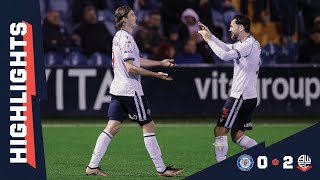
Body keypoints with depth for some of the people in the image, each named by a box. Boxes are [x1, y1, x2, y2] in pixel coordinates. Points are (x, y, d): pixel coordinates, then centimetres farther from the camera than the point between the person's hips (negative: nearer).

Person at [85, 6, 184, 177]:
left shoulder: (118, 37, 16)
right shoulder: (125, 38, -15)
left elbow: (136, 60, 25)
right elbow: (131, 67, -20)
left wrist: (161, 63, 25)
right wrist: (156, 74, -16)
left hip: (118, 89, 9)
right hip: (130, 90, -9)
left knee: (112, 127, 6)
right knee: (148, 126, -2)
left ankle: (92, 166, 2)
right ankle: (161, 169, 1)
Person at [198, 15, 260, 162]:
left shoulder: (249, 45, -16)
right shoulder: (246, 44, 15)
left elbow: (225, 56, -24)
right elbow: (226, 48, 29)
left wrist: (209, 40, -12)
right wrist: (210, 35, 20)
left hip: (240, 97, -10)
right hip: (249, 96, 10)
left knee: (220, 130, -6)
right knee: (237, 135, 12)